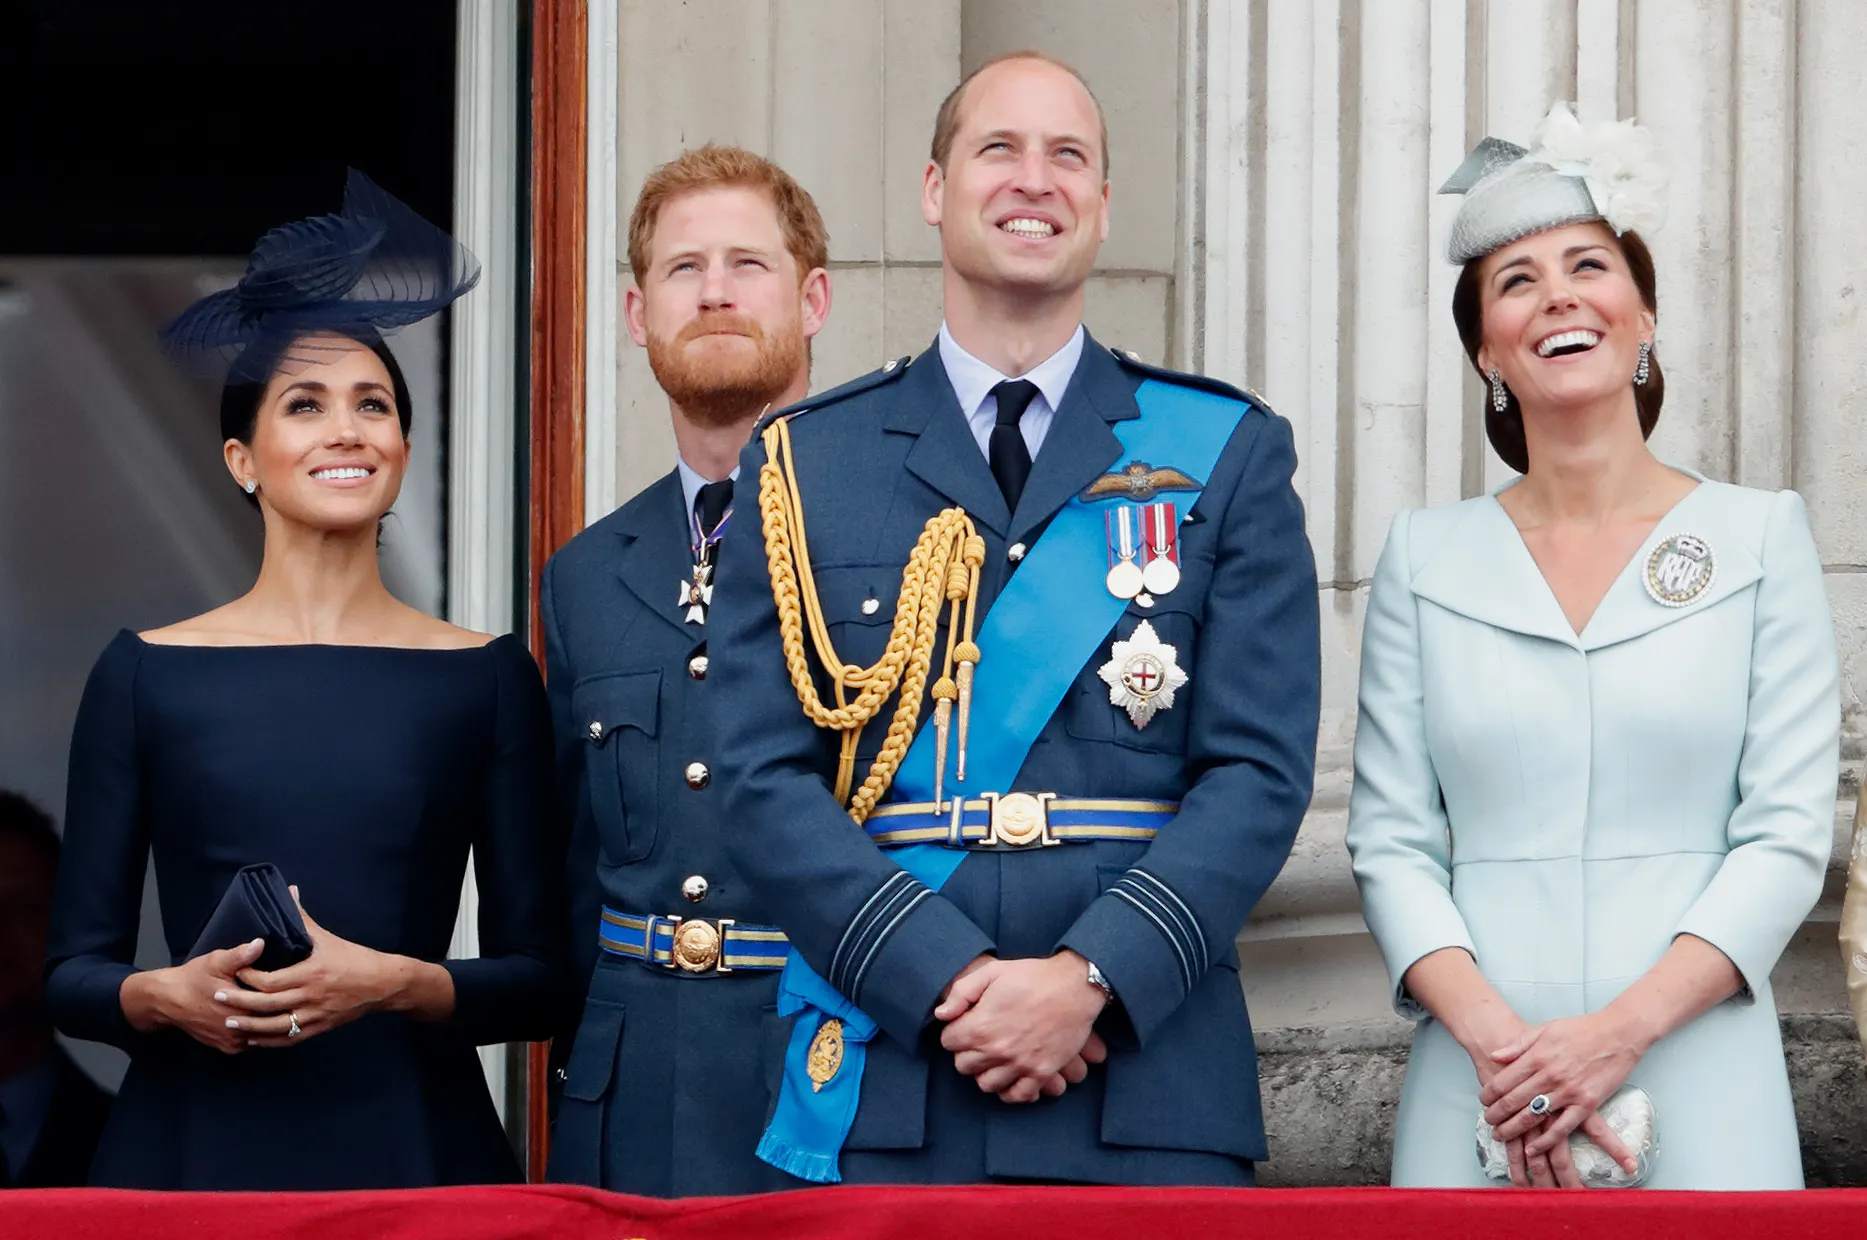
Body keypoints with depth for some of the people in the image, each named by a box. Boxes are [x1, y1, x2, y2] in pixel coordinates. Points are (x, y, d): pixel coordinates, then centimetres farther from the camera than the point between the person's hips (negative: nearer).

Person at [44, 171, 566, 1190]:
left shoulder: (484, 677, 5)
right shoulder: (147, 674, 5)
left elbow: (541, 981, 3)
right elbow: (71, 972, 6)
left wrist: (393, 983, -14)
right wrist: (166, 997, -14)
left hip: (413, 1146, 0)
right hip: (194, 1148, 0)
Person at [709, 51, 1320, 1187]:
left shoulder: (1229, 454, 9)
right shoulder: (804, 463, 9)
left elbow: (1260, 768, 0)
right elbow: (768, 776, 1)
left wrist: (1092, 976, -13)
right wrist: (948, 979, -12)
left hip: (1149, 1089, 0)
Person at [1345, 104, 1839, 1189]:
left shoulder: (1761, 538, 4)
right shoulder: (1426, 559, 8)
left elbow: (1789, 836, -2)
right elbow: (1391, 843, 3)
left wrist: (1619, 1031, -13)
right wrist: (1495, 1039, -13)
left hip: (1699, 1092, -1)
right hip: (1477, 1093, 1)